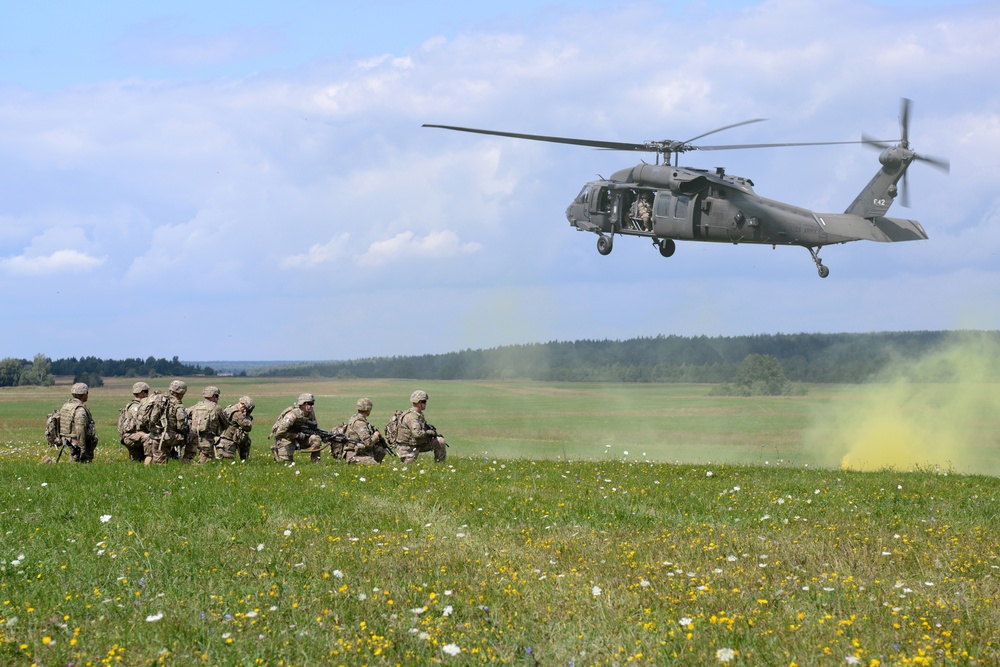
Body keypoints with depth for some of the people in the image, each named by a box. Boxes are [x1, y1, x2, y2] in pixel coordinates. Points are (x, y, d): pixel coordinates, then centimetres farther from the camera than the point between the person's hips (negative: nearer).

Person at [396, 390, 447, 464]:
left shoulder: (420, 414, 6)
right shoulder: (412, 416, -25)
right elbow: (417, 434, -36)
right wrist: (430, 432, -21)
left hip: (418, 444, 9)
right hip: (407, 448, -9)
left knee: (440, 441, 0)